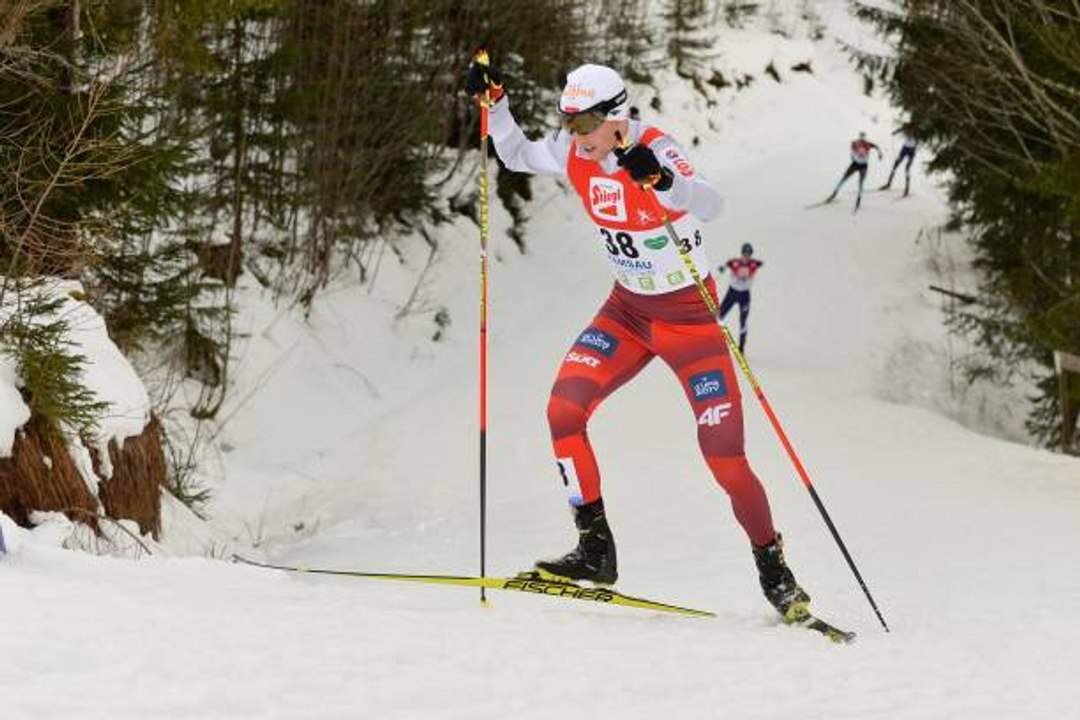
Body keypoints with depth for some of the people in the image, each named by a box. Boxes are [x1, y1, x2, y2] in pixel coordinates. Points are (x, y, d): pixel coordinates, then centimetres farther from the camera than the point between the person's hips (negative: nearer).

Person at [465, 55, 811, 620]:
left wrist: (661, 181, -60)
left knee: (725, 459, -8)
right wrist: (494, 103, -3)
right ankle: (596, 551, -7)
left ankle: (773, 569, 15)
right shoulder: (575, 154, -6)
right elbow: (516, 156, 13)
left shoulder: (655, 151, -25)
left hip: (690, 315, -6)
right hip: (628, 310, 6)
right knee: (563, 410, -16)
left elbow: (709, 205, -42)